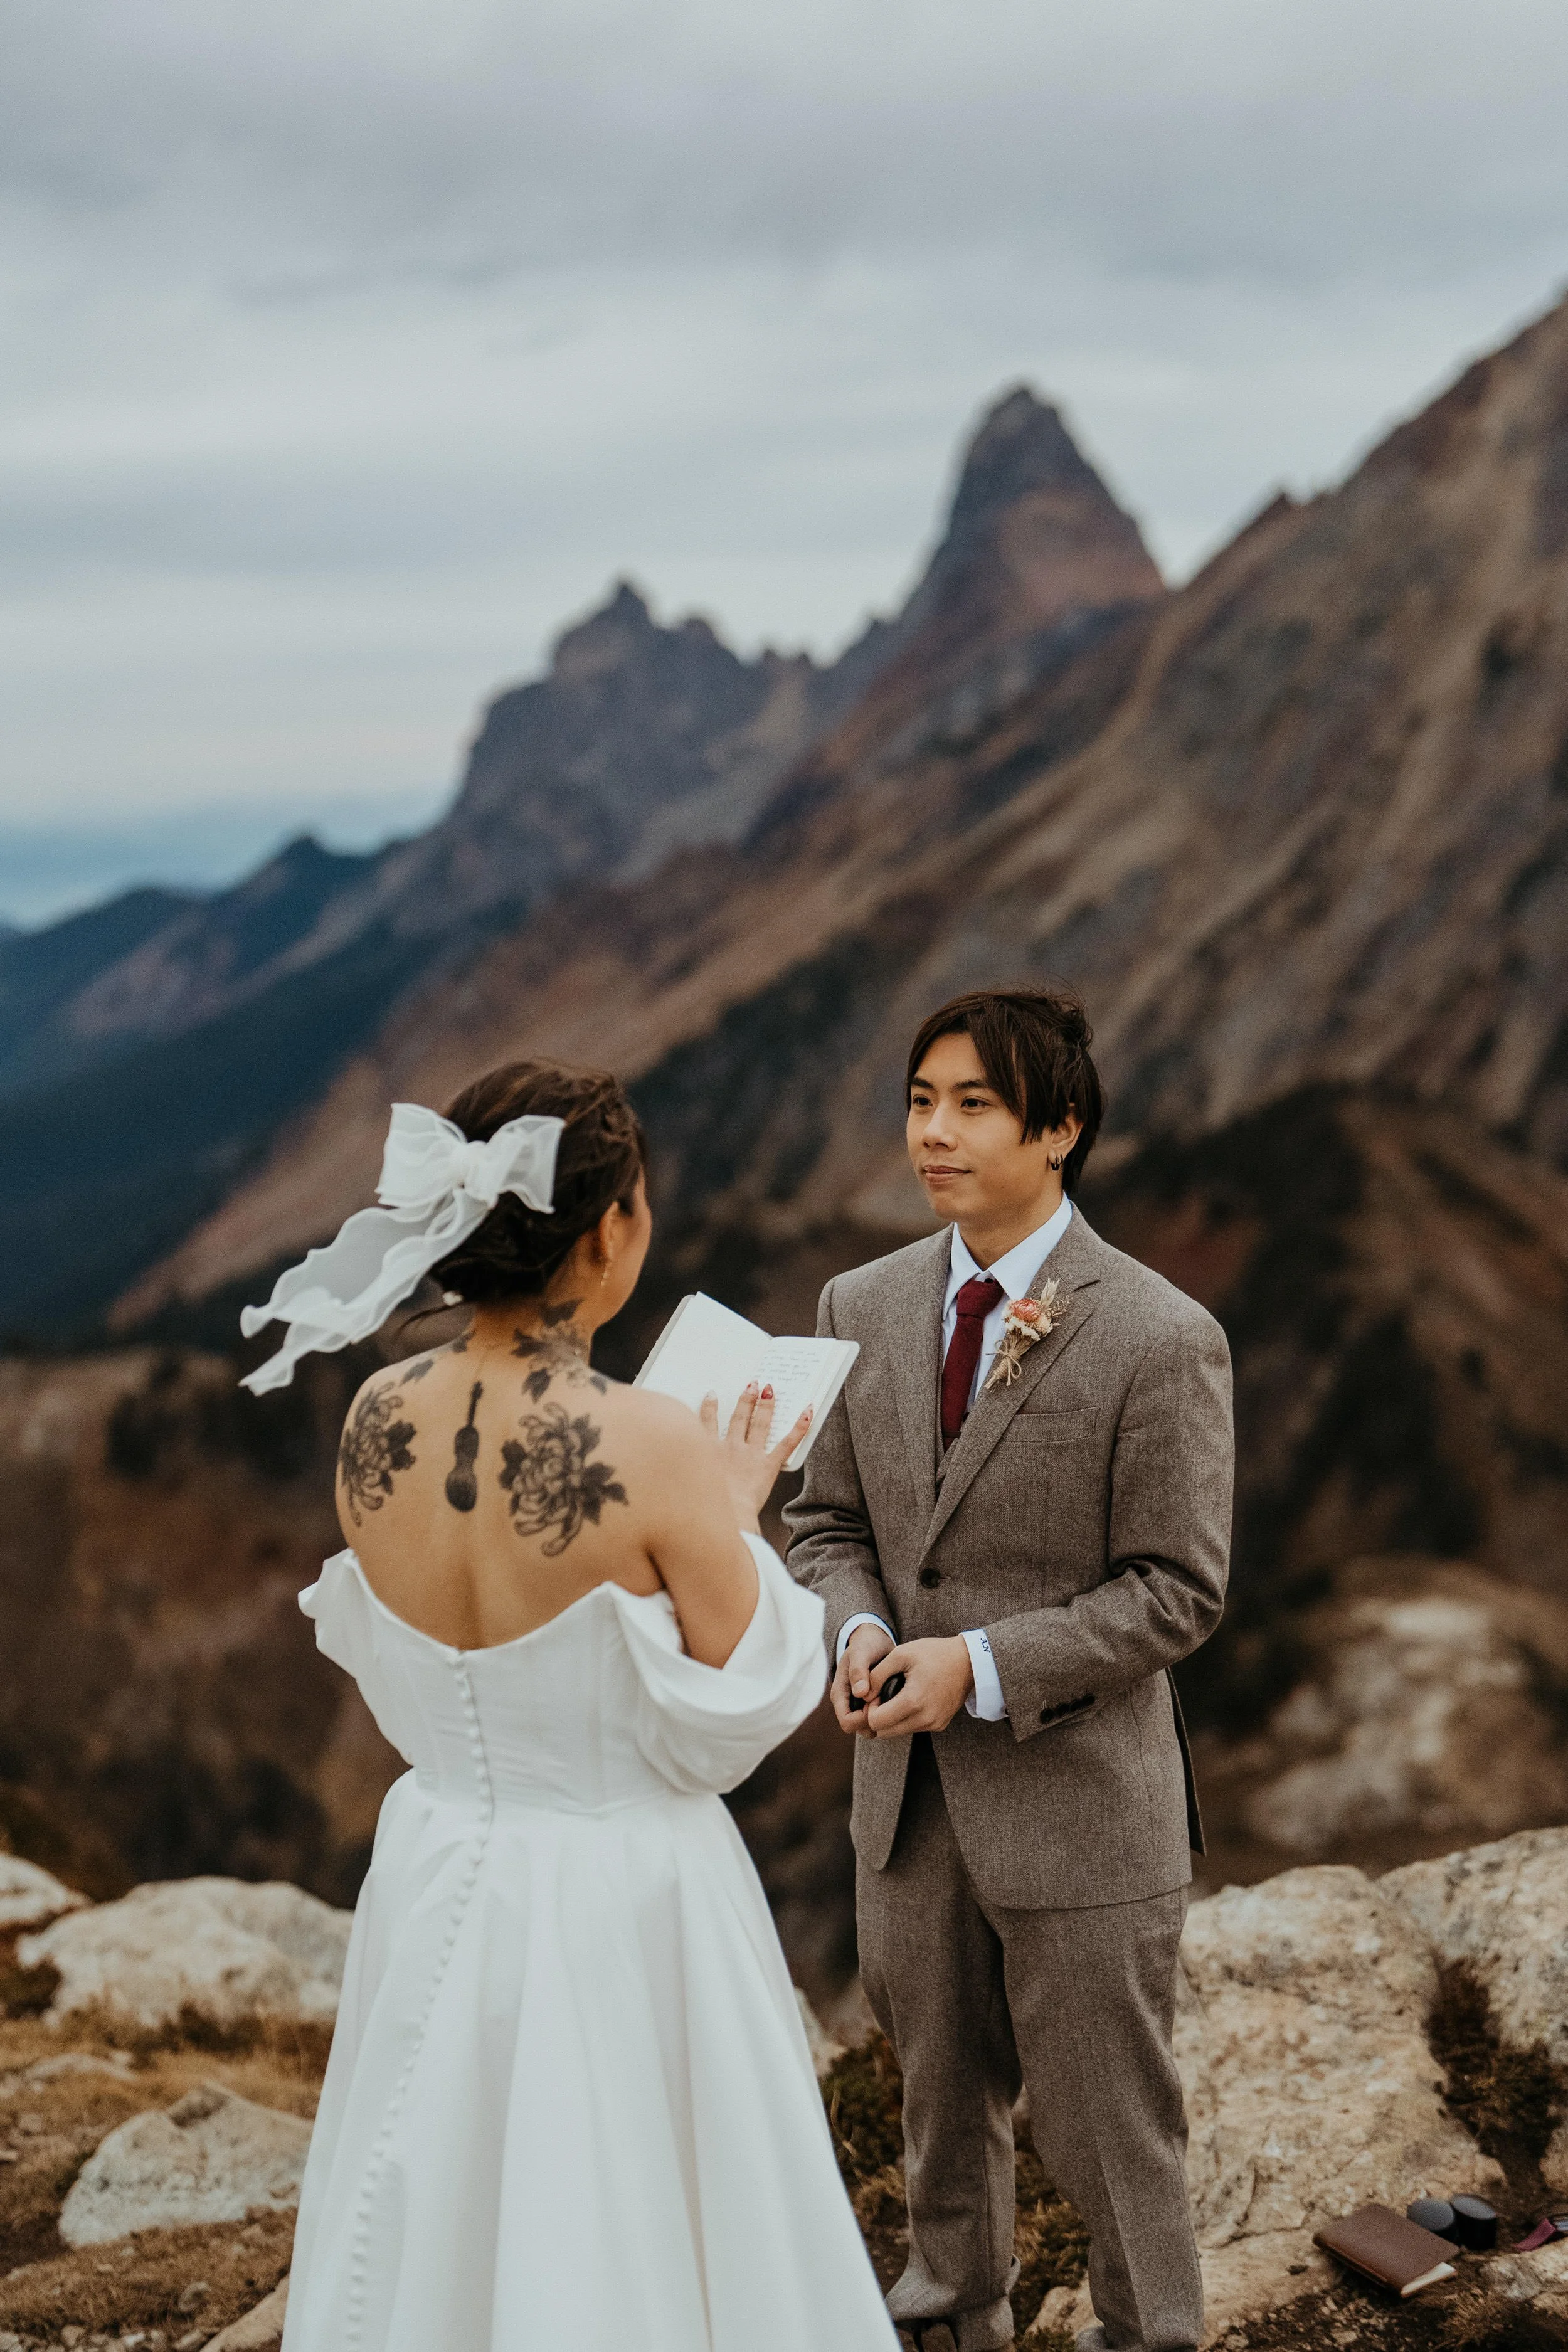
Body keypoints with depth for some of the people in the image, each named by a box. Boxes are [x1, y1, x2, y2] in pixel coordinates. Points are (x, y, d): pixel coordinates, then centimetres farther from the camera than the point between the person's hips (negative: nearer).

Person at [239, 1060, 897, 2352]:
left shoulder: (374, 1423, -8)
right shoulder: (655, 1451, -25)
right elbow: (738, 1716, -14)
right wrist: (731, 1522, 0)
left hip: (439, 1890, 5)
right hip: (622, 1904, -5)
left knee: (437, 2239, 22)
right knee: (632, 2241, 14)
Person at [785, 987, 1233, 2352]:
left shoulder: (1162, 1340, -16)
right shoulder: (865, 1307, 1)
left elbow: (1178, 1592, -14)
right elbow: (830, 1520, 9)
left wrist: (980, 1663, -23)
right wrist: (860, 1629, -12)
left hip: (1078, 1803, -5)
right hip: (910, 1795, 5)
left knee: (1107, 2123, 10)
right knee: (942, 2095, 23)